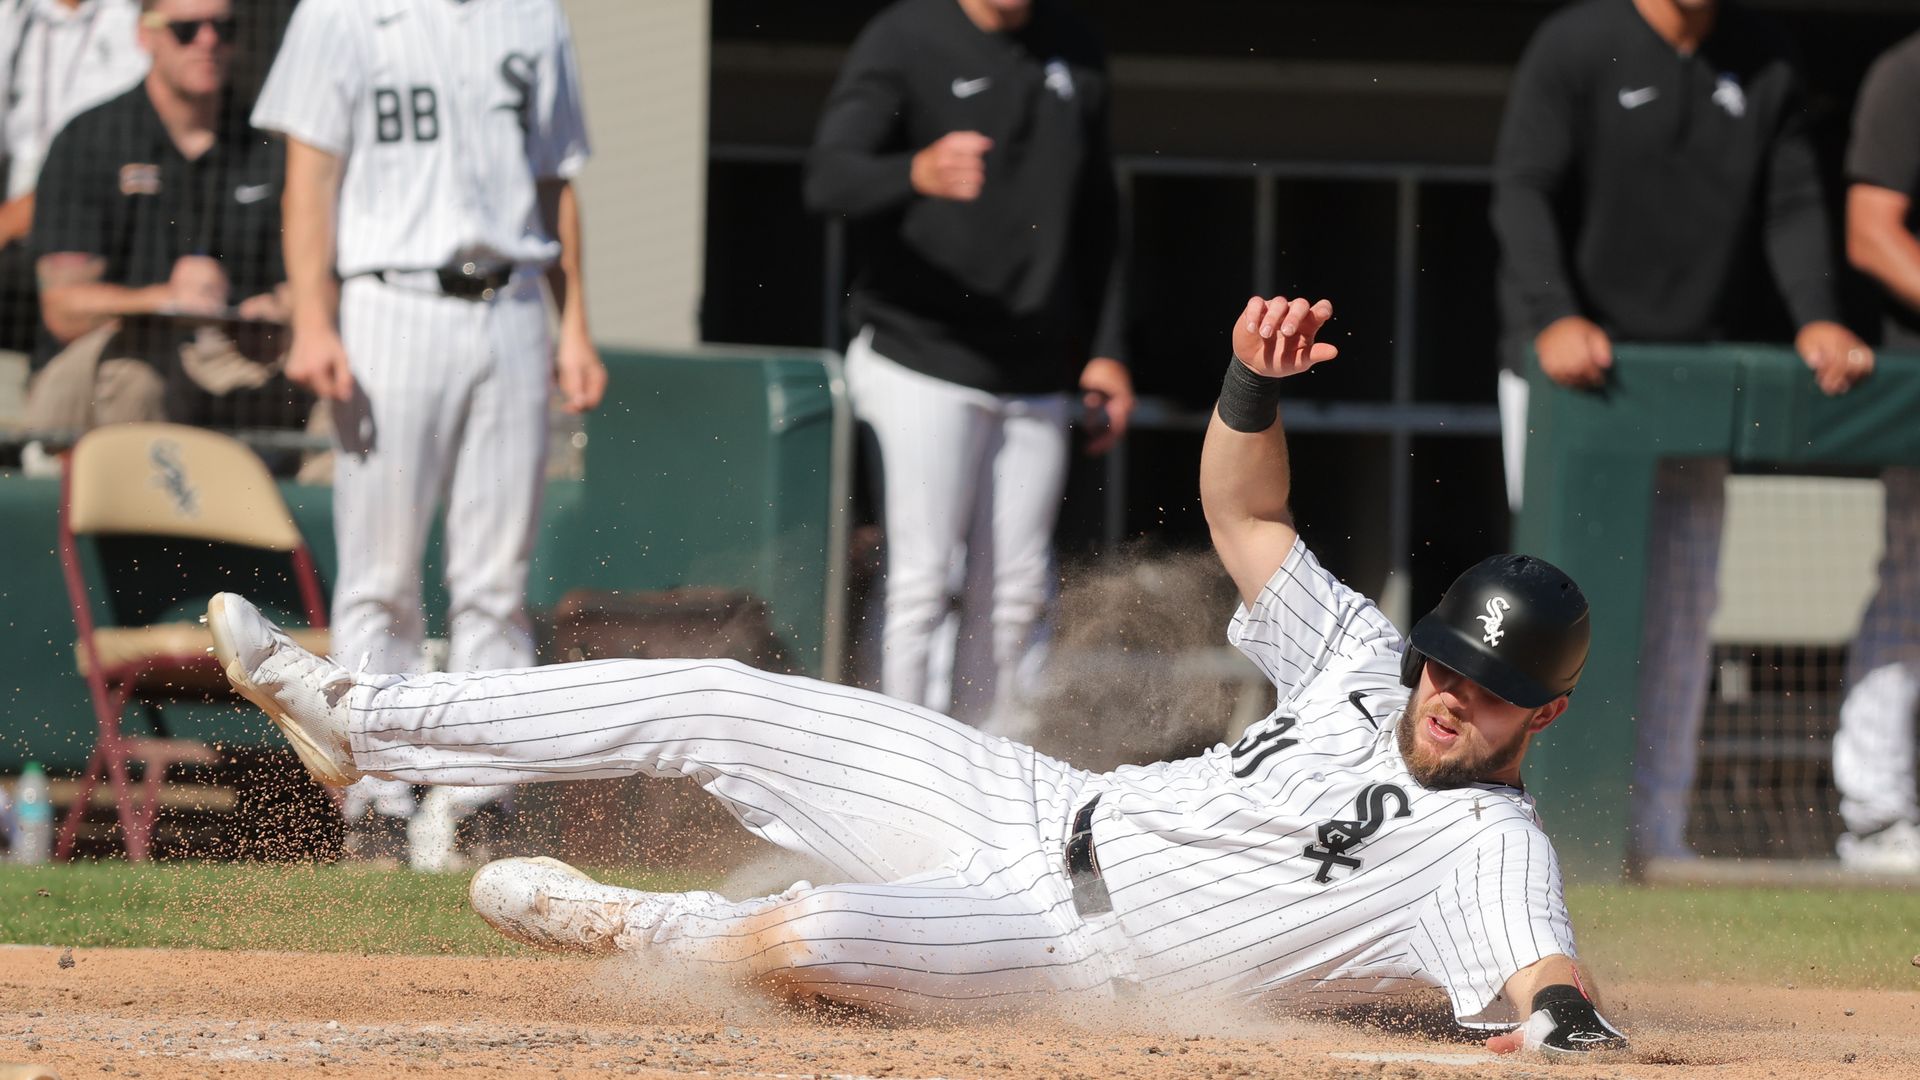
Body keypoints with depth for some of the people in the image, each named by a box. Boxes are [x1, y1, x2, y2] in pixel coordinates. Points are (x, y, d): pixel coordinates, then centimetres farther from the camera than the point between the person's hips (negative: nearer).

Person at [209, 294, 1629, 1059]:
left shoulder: (1486, 849, -18)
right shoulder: (1371, 670, 3)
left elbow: (1543, 979, -35)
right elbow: (1245, 518, 12)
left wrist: (1564, 1025, -59)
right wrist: (1258, 380, -7)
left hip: (1069, 945, -7)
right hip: (1043, 809, 7)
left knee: (806, 936, -33)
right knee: (711, 705, 6)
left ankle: (629, 931, 3)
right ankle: (362, 722, 16)